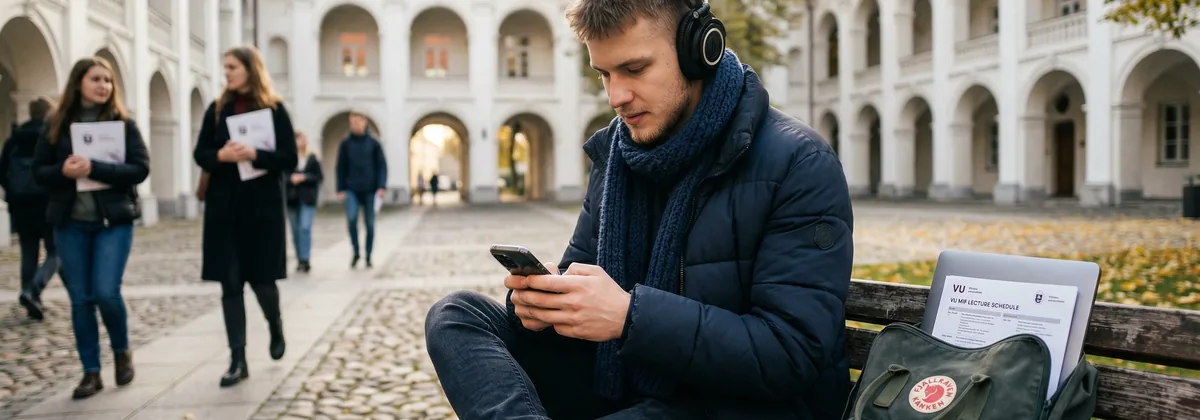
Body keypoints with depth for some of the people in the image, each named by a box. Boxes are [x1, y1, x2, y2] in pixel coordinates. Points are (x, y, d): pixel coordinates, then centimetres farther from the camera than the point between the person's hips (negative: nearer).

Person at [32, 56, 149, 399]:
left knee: (106, 292, -11)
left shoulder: (124, 123, 0)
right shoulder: (56, 125, 5)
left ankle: (122, 351, 17)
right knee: (80, 299, 5)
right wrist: (64, 171, -16)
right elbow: (39, 171, 6)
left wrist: (94, 168, -20)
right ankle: (91, 372, 15)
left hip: (114, 220, -2)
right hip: (70, 223, 2)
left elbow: (140, 168, -8)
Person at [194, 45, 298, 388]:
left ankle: (276, 327, 35)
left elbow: (289, 159, -5)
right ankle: (238, 361, 6)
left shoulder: (274, 109, -2)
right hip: (224, 207, 3)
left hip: (262, 206, -2)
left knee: (261, 279, 3)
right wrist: (221, 155, -14)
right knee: (230, 284, 1)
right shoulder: (217, 109, 7)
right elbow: (200, 154, 7)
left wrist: (254, 155, -20)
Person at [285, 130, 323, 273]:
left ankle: (305, 260, -12)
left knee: (305, 228, -12)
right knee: (296, 230, 8)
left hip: (308, 199, -1)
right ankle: (300, 260, 18)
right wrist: (291, 179, -18)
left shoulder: (313, 158, 1)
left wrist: (304, 177, -12)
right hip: (292, 198, 1)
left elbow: (319, 176, 0)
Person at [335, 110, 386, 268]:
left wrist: (382, 186, -9)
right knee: (351, 218, -17)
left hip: (370, 189, 0)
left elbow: (382, 165, 1)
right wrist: (340, 189, 1)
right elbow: (341, 168, 7)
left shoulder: (373, 143, 2)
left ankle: (368, 256, 16)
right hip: (351, 189, 0)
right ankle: (356, 252, 0)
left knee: (369, 224, 4)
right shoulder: (345, 144, 5)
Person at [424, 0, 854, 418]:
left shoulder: (800, 166, -16)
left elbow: (794, 355, -22)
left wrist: (630, 316, -29)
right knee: (456, 316, -10)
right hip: (623, 379, 8)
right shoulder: (614, 153, 6)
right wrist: (543, 298, -13)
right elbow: (581, 272, 13)